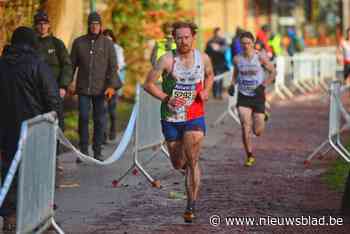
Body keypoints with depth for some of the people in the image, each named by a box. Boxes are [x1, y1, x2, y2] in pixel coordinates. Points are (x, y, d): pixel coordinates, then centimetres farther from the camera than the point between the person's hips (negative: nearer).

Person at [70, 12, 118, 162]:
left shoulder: (107, 44, 4)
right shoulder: (78, 42, 7)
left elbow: (113, 66, 1)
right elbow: (72, 64, 11)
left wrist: (112, 85, -10)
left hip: (101, 89, 0)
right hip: (83, 88, 0)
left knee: (99, 120, 2)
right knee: (83, 118, -5)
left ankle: (97, 152, 9)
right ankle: (83, 150, 3)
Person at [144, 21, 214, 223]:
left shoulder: (203, 58, -2)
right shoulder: (168, 60, -11)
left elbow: (210, 75, 20)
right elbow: (149, 83, -7)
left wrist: (206, 91, 0)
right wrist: (166, 98, -19)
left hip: (195, 117, 0)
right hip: (171, 118, 0)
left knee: (192, 162, -10)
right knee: (178, 164, 10)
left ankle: (191, 206, -3)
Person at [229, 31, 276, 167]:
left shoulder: (260, 57, -8)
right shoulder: (237, 59, 0)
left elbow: (273, 72, 2)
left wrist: (264, 85, -12)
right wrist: (232, 84, 0)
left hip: (258, 96, -1)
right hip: (243, 96, 1)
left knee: (257, 132, 2)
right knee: (245, 127, -14)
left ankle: (262, 118, 40)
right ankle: (249, 156, 2)